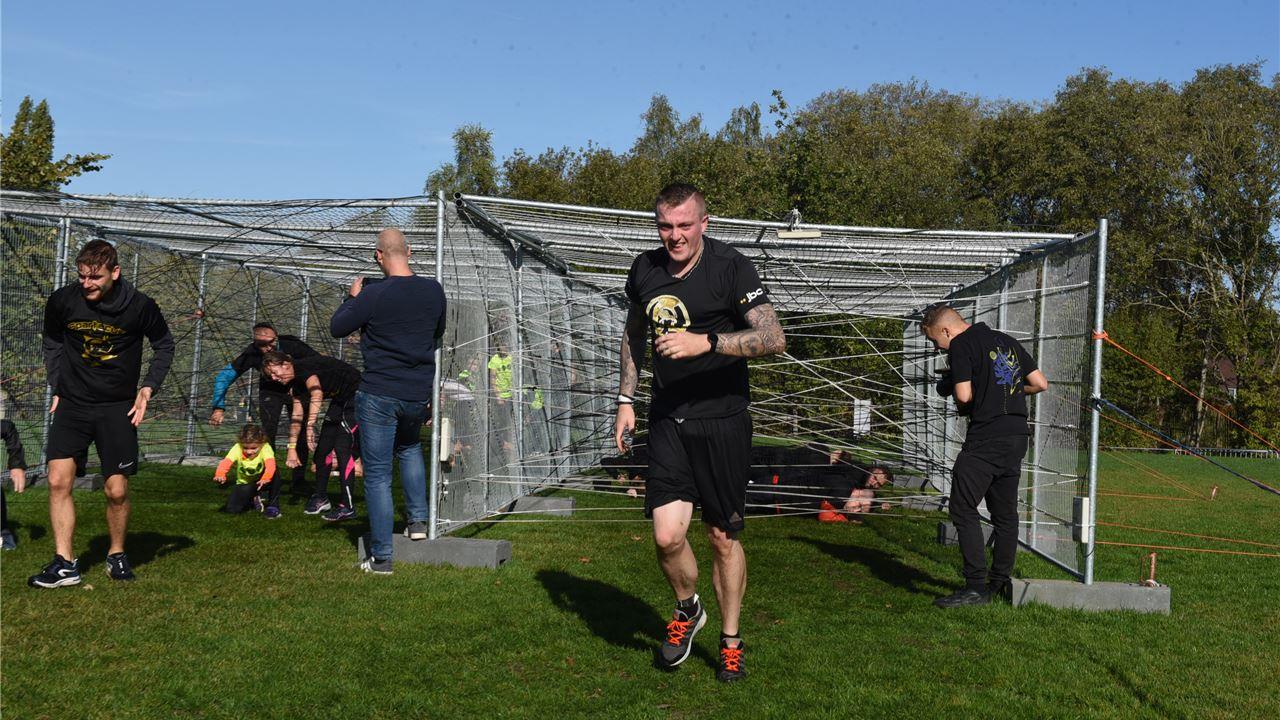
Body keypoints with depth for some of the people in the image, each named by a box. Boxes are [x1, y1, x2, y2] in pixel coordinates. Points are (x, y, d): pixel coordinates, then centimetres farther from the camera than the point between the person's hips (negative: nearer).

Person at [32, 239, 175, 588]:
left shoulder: (140, 307, -11)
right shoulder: (62, 301, -6)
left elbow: (164, 345, 7)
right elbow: (52, 344, 13)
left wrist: (148, 388, -1)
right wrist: (58, 388, 8)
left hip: (117, 407, -1)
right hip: (72, 403, 2)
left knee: (117, 490, -1)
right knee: (58, 480, -11)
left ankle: (117, 555, 22)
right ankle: (64, 564, -2)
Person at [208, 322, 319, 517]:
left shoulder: (291, 346, -32)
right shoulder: (251, 354, -29)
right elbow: (223, 377, -18)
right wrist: (219, 407, -25)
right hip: (270, 392, 0)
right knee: (267, 440, -15)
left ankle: (299, 480, 25)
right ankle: (273, 499, -18)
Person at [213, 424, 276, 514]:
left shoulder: (265, 448, -27)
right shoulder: (237, 449, -23)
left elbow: (270, 464, -44)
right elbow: (226, 462, -38)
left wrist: (265, 478, -63)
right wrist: (220, 475, -59)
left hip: (259, 482, -2)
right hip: (243, 484, 2)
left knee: (274, 473, -34)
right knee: (232, 509, -17)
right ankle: (251, 500, 17)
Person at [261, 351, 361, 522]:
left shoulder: (304, 367, -21)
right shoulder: (296, 383, 8)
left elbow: (317, 394, -40)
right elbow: (297, 415, 13)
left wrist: (310, 426, -46)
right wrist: (291, 447, 11)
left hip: (355, 394, -10)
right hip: (340, 401, 10)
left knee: (342, 447, -14)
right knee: (323, 445, 11)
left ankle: (348, 507, -9)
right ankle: (321, 498, 24)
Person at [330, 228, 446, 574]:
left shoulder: (373, 294, -15)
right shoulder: (433, 291, 0)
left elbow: (336, 327, -2)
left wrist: (353, 297, 11)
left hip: (378, 394, -4)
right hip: (419, 393, 5)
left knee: (377, 474, 3)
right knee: (410, 447, 33)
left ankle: (380, 557, 5)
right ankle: (418, 520, 24)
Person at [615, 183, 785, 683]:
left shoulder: (730, 267, -11)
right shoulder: (645, 269, 5)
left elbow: (774, 338, -21)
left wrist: (705, 341, -32)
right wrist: (626, 399, 16)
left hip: (722, 421, -3)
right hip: (667, 420, 3)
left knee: (723, 538, 5)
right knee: (667, 536, -8)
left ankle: (730, 641, 26)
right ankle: (688, 611, 24)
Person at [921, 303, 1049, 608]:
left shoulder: (961, 345, -6)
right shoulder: (1007, 341, 17)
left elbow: (964, 395, -16)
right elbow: (1040, 384, 15)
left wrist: (950, 388, 5)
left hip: (985, 438, -8)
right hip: (1017, 436, 8)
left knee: (963, 509, -5)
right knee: (1005, 514, 13)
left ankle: (976, 587, -9)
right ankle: (1000, 583, 19)